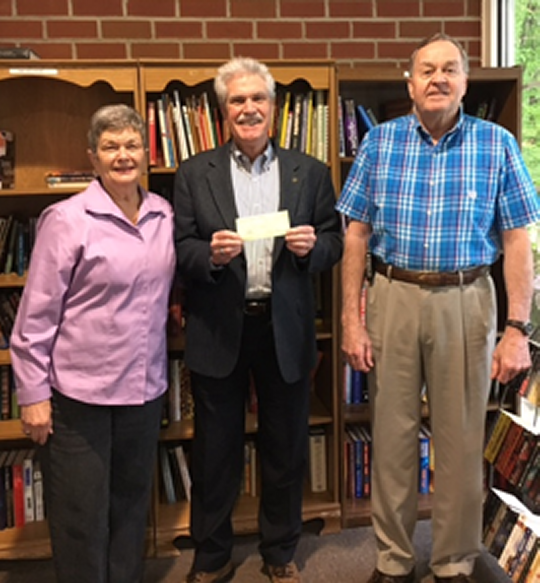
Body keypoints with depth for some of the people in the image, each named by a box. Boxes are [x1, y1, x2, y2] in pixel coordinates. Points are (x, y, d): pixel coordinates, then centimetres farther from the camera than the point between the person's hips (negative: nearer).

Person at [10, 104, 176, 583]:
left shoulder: (163, 215, 4)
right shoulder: (67, 220, -12)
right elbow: (36, 314, -10)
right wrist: (33, 395, -10)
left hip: (144, 387, 5)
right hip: (79, 392, -5)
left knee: (132, 505, 19)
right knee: (82, 516, 7)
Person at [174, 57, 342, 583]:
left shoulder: (310, 173, 5)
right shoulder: (194, 174, 2)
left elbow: (333, 246, 5)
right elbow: (178, 252, -2)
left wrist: (311, 246, -16)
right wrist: (211, 254, -22)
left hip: (285, 330, 1)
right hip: (218, 331, -1)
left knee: (286, 451, 13)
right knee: (214, 452, 12)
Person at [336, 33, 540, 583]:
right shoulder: (379, 142, 2)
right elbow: (357, 234, 2)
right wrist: (351, 320, -3)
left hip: (466, 301, -1)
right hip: (392, 296, 1)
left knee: (461, 439, 8)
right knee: (392, 435, 9)